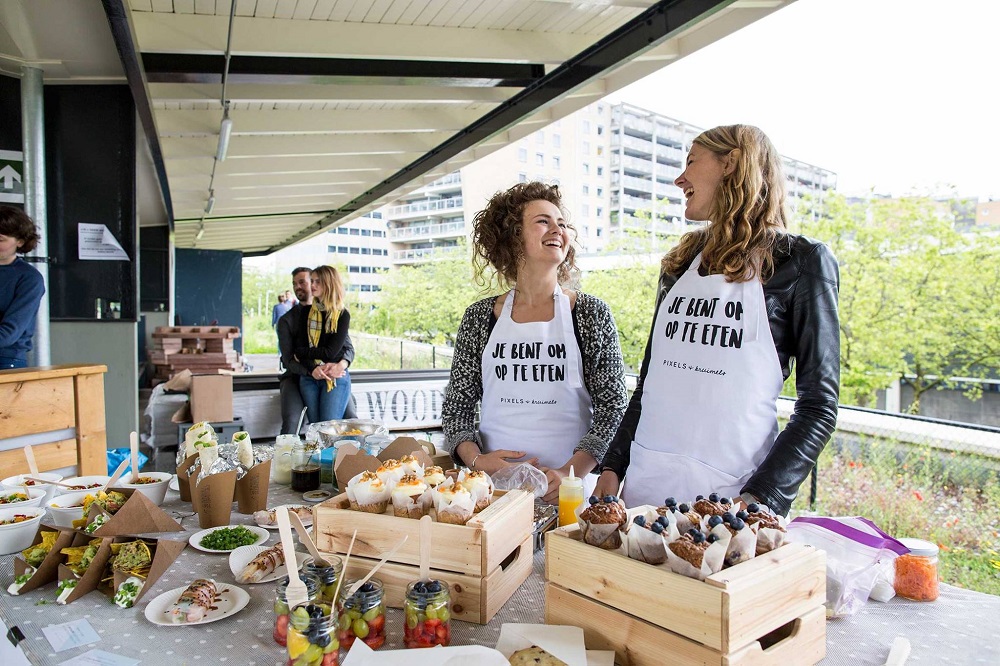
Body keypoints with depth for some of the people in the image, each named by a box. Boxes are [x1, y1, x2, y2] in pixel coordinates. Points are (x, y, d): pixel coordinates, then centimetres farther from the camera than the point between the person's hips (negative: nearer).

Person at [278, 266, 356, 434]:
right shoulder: (286, 321, 2)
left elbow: (348, 348, 1)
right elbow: (289, 360, -7)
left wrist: (340, 365, -25)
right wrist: (312, 371, -28)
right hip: (298, 376, -1)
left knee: (351, 420, -18)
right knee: (290, 423, -26)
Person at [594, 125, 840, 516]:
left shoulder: (800, 261, -4)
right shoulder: (682, 261, 12)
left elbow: (818, 406, -7)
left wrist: (761, 497, -17)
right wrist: (613, 466, 6)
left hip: (730, 490, -4)